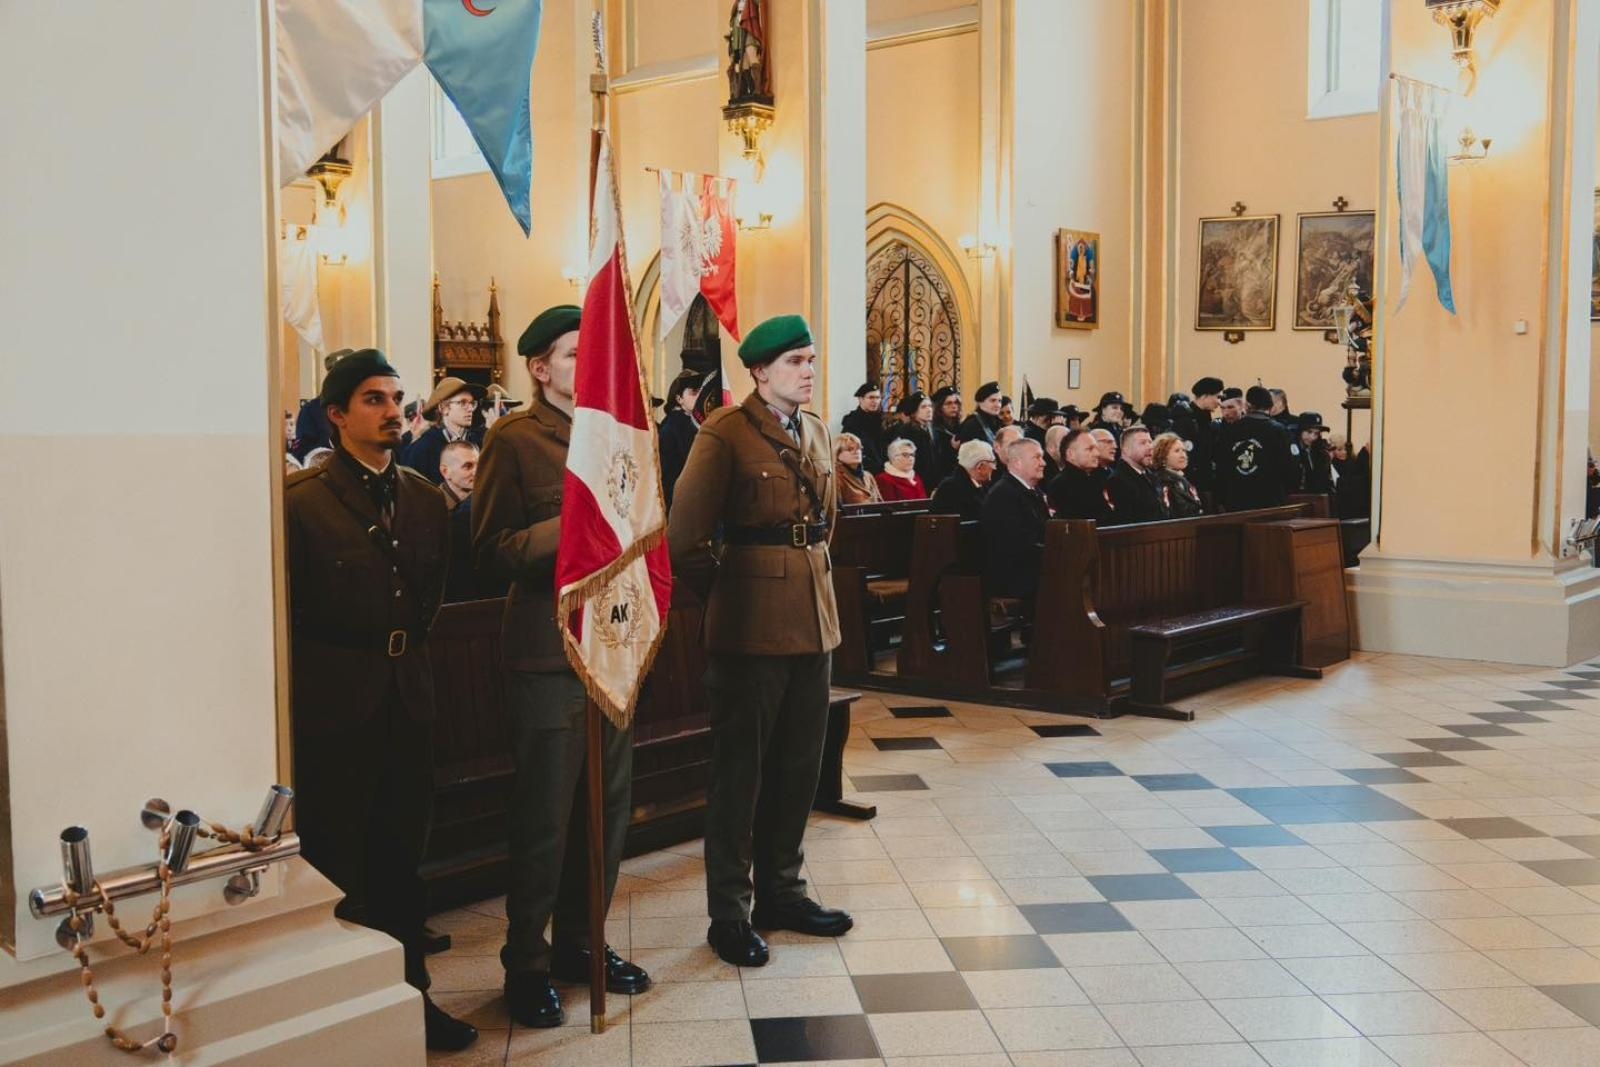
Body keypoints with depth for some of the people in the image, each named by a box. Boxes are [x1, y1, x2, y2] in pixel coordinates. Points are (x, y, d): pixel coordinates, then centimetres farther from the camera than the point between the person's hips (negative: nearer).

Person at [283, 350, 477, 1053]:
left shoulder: (423, 498, 10)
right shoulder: (301, 499, -8)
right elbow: (285, 611, -7)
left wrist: (405, 649, 11)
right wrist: (322, 672, -3)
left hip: (407, 698, 5)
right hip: (335, 706, -5)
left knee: (401, 854, 13)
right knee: (334, 861, 4)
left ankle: (408, 992, 23)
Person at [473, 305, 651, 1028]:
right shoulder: (514, 439, -6)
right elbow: (492, 551, -12)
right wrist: (572, 526, -23)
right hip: (548, 649, -6)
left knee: (608, 806, 13)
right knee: (543, 817, 1)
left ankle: (579, 942, 29)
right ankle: (526, 964, 17)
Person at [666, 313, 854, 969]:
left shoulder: (816, 434, 13)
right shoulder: (726, 434, -11)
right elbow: (686, 534, -11)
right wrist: (718, 596, -1)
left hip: (813, 619, 7)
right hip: (751, 624, -7)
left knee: (799, 766, 14)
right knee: (739, 769, 2)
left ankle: (780, 891, 28)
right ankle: (729, 912, 13)